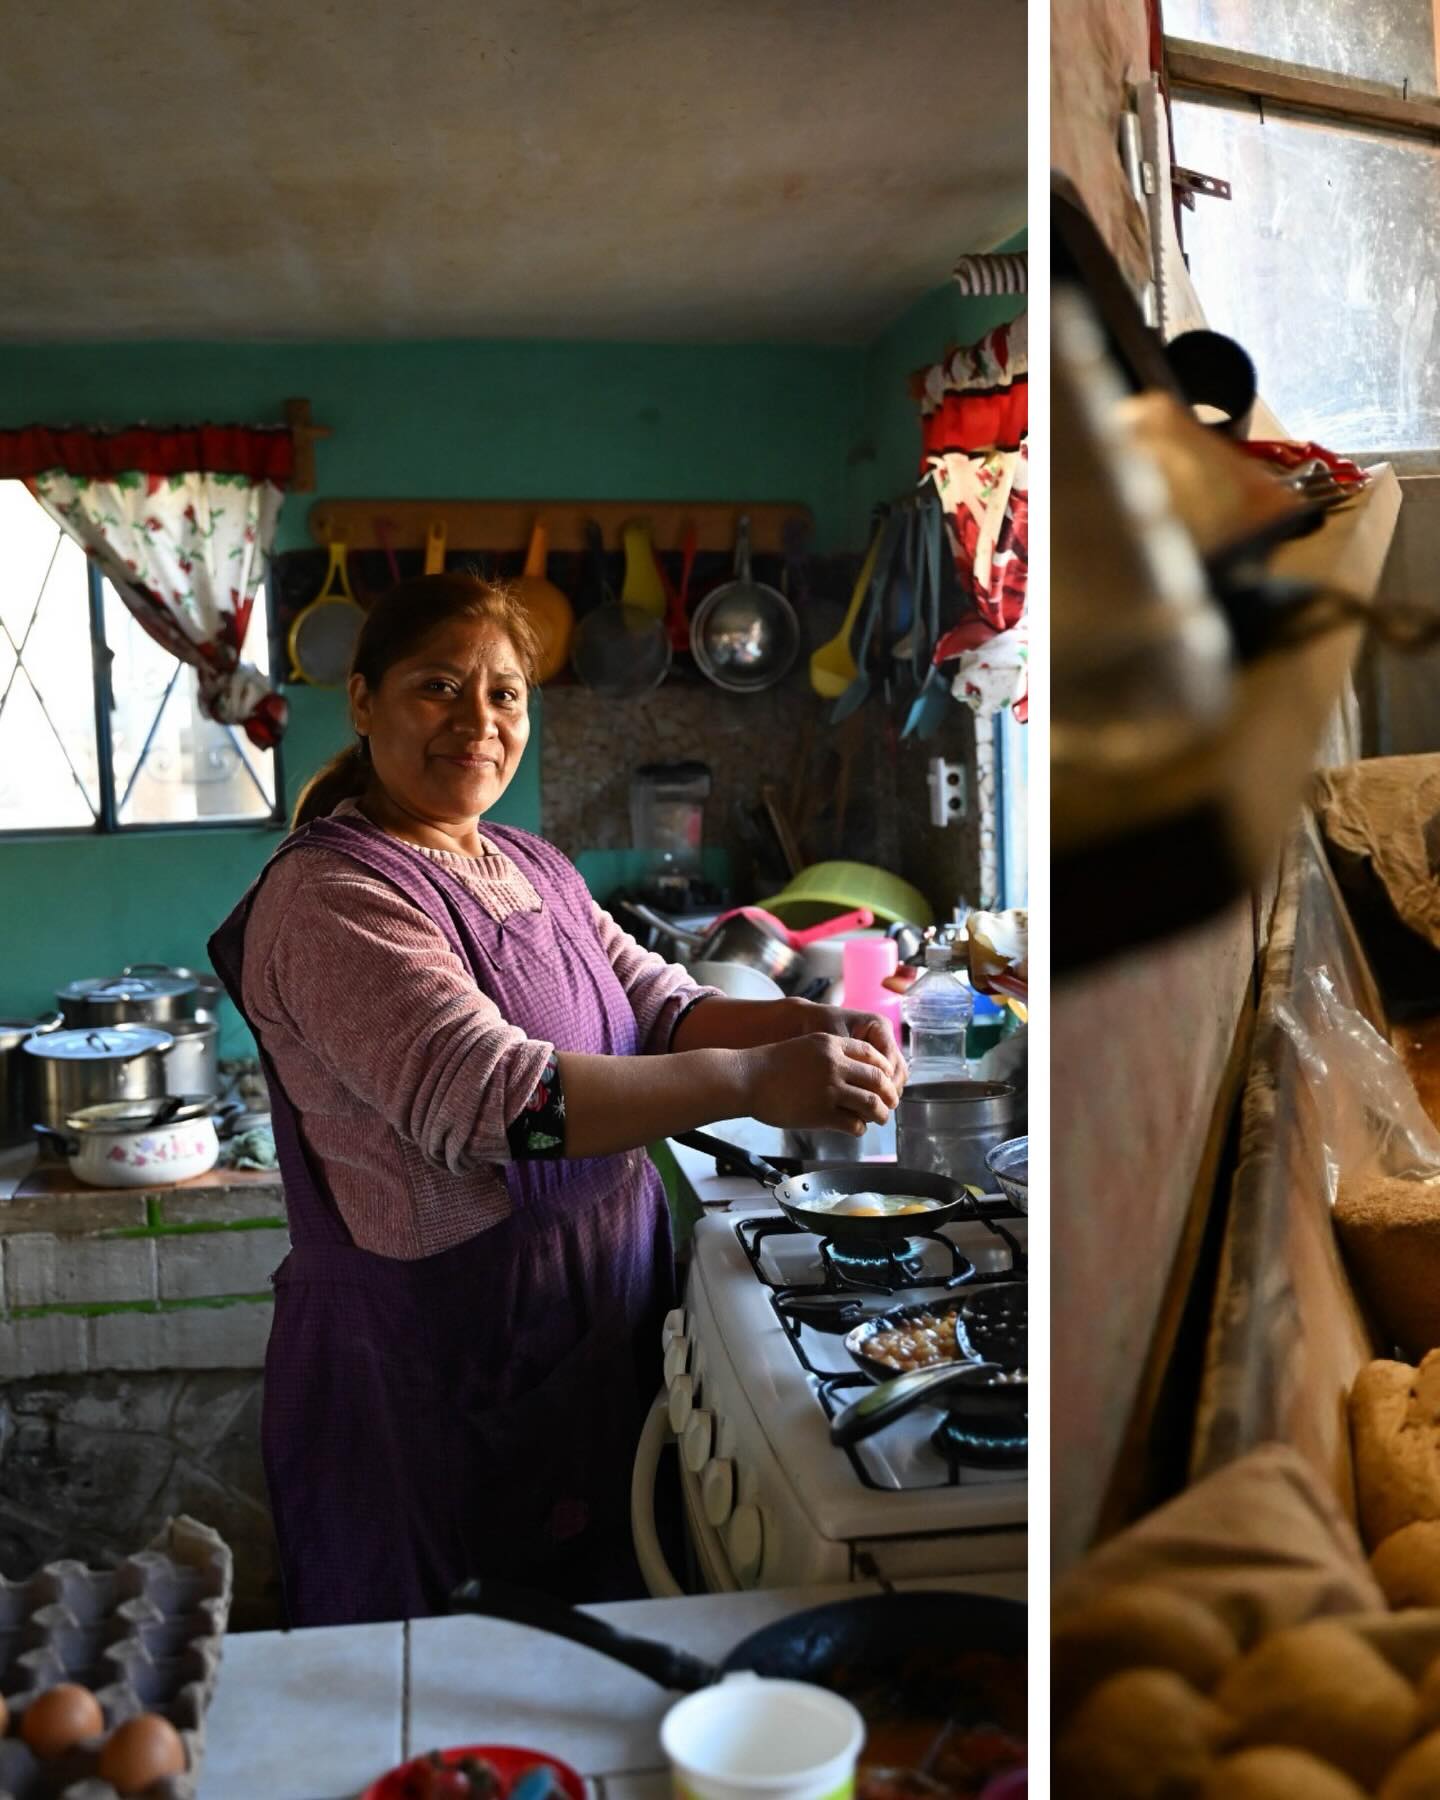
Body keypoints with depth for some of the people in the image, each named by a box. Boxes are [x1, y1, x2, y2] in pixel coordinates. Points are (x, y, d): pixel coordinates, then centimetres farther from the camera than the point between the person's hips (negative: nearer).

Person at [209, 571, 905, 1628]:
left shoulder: (538, 869, 9)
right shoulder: (331, 895, -18)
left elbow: (664, 1008, 4)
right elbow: (489, 1096, -30)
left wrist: (808, 1025, -16)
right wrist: (754, 1082, -35)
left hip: (603, 1327, 8)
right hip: (438, 1367, -7)